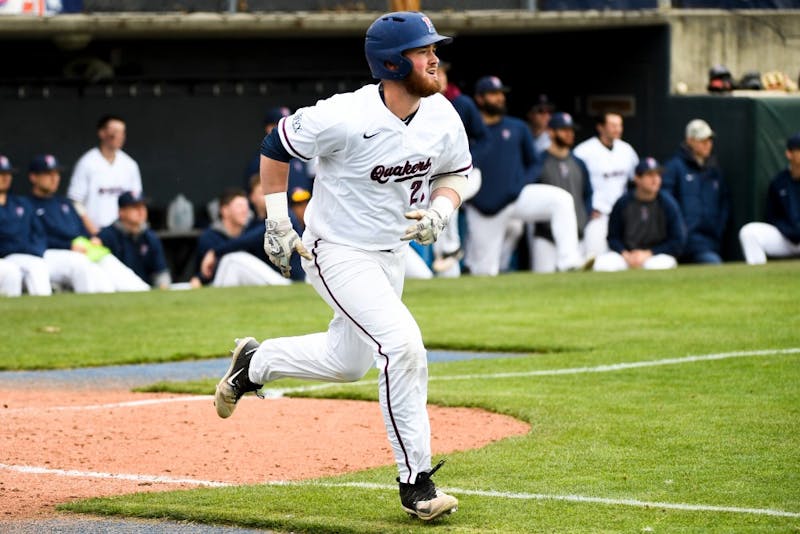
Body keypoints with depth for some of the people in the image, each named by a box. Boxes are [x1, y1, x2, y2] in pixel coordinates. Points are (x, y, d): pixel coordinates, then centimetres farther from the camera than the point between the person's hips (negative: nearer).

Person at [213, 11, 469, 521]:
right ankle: (416, 481, -13)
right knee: (403, 344, -21)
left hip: (392, 253, 7)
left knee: (348, 362, 20)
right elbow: (276, 146, -11)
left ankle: (255, 363, 46)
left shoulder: (442, 116, -10)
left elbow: (455, 172, 8)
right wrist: (277, 222, -9)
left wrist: (440, 211, -13)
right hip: (338, 253, -7)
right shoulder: (347, 118, -27)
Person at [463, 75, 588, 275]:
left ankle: (569, 262, -32)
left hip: (519, 197, 2)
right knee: (485, 273, 0)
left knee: (561, 199, -26)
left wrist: (525, 185, -2)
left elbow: (533, 163, 17)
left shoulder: (518, 128, 9)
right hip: (483, 212, -2)